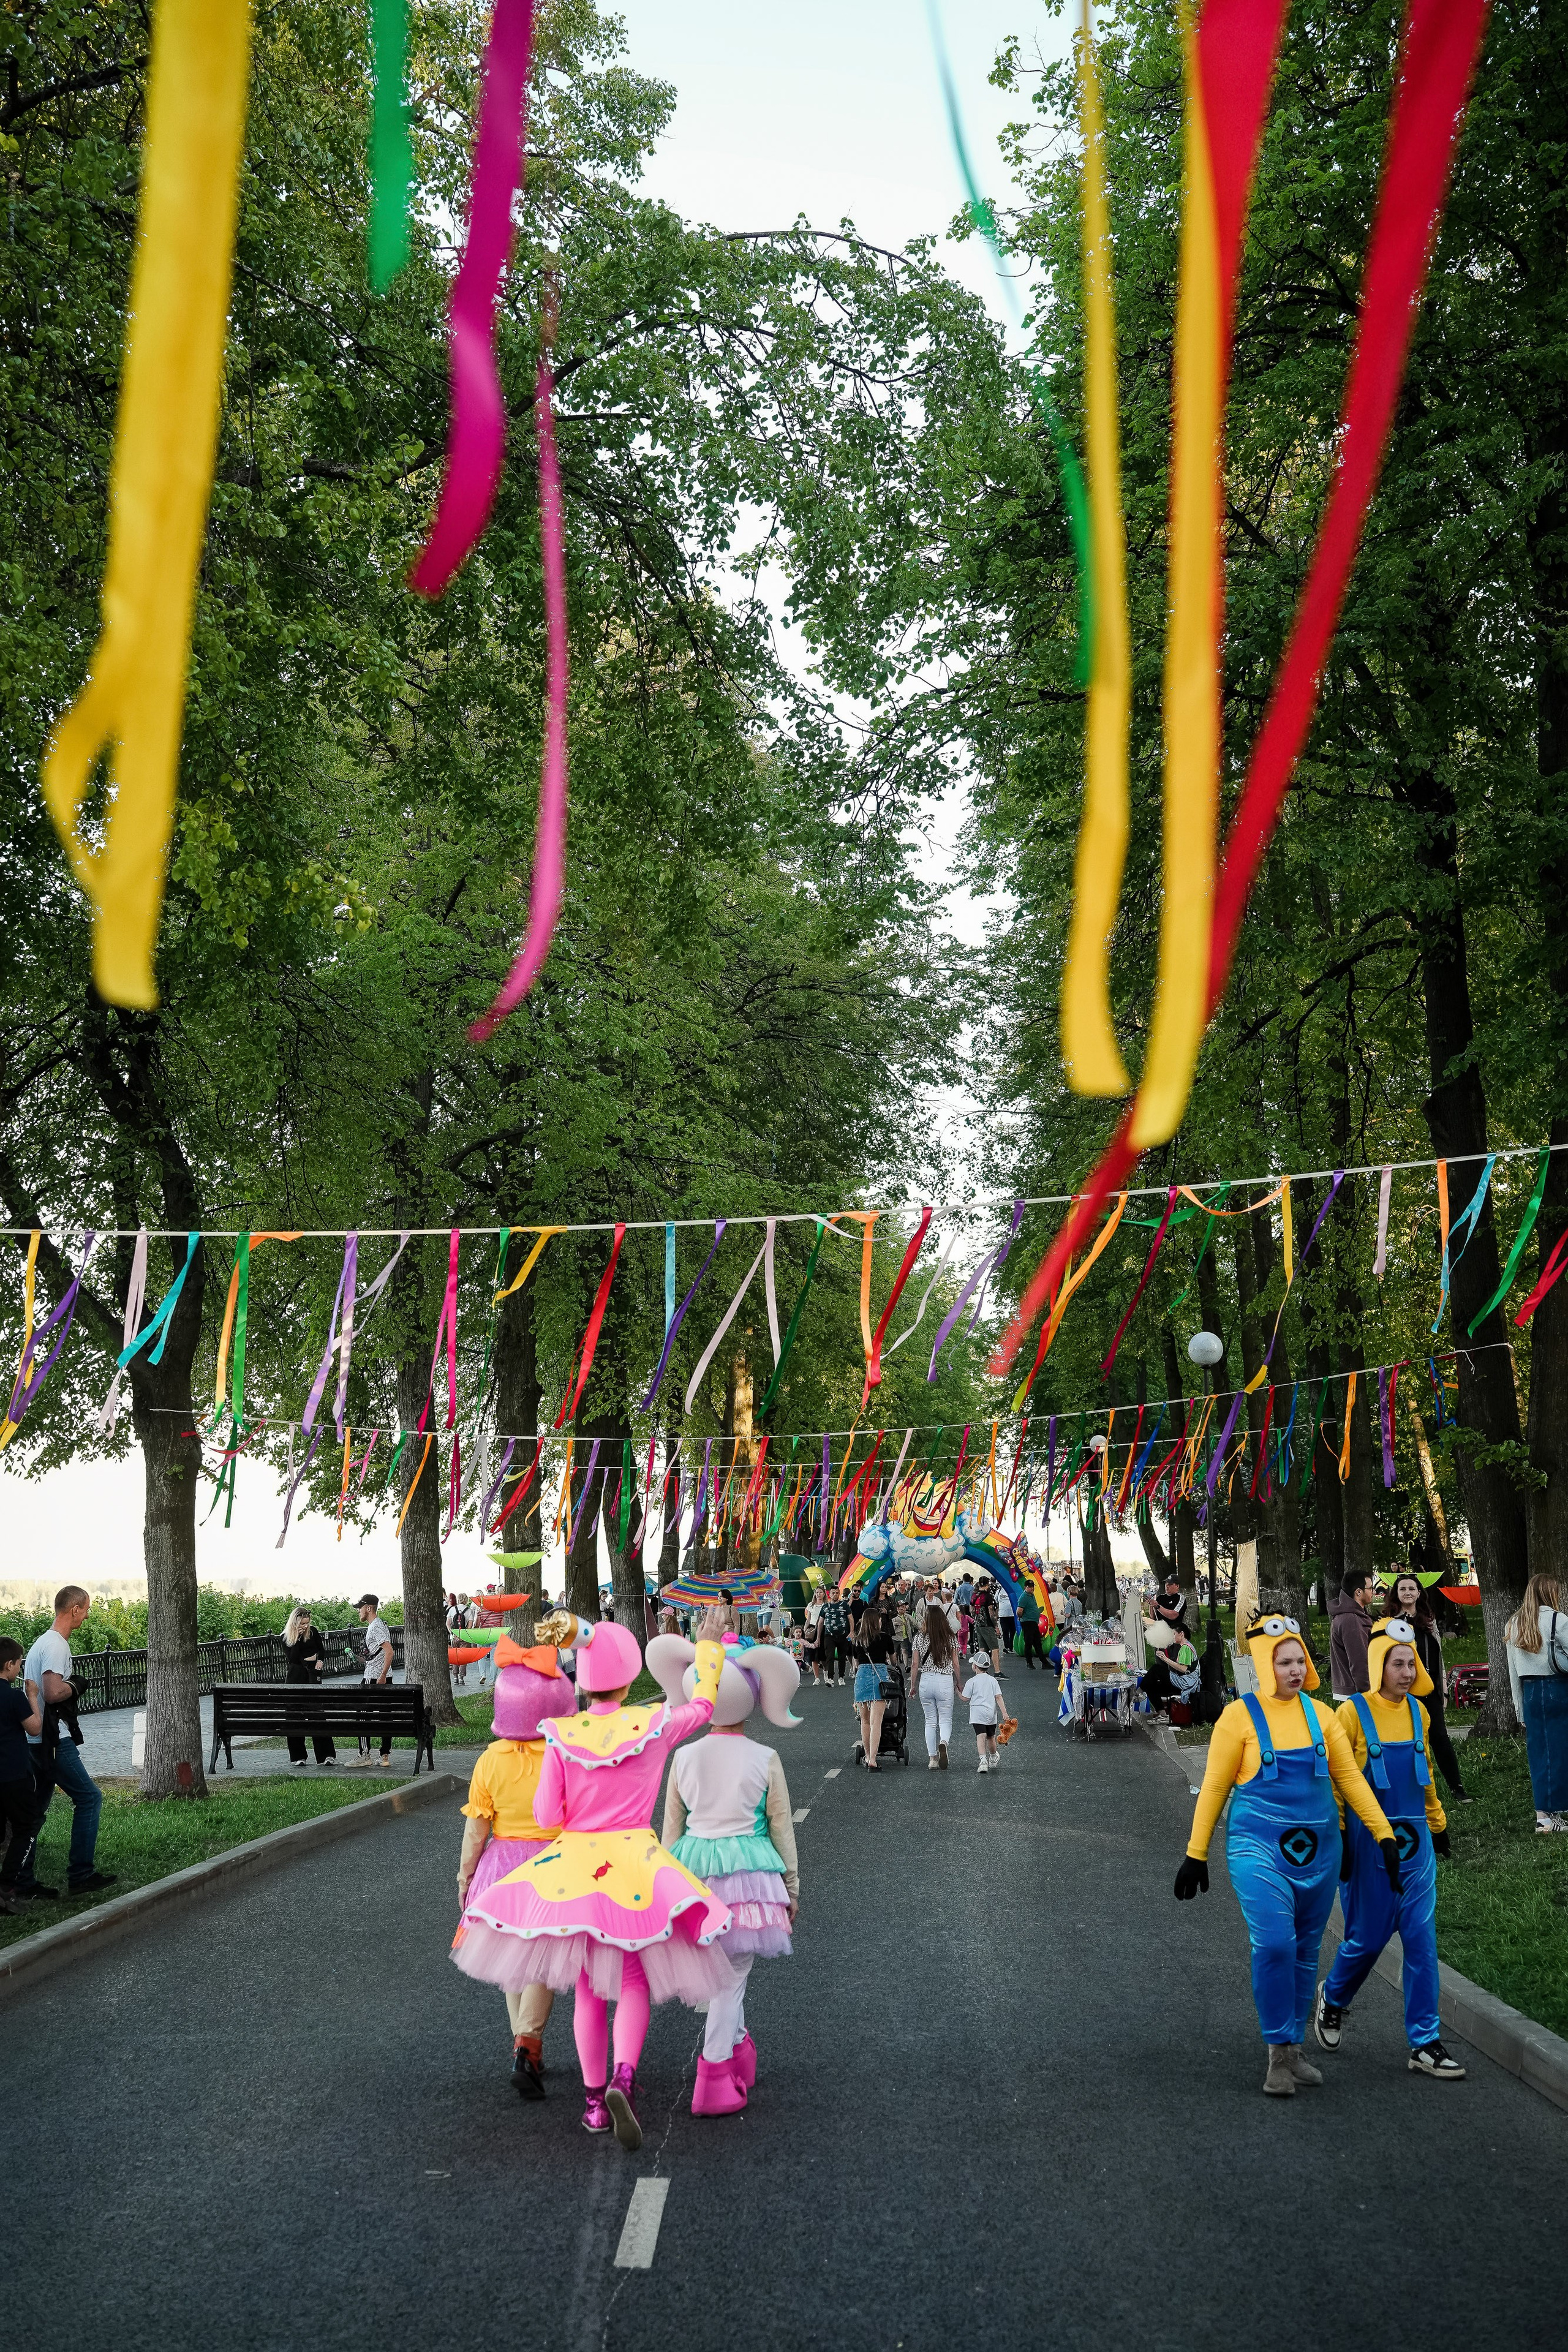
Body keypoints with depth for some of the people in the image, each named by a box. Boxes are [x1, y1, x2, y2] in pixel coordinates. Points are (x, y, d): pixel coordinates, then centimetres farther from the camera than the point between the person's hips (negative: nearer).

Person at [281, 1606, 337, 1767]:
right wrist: (297, 1638, -17)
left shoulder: (312, 1631, 4)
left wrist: (320, 1660, -1)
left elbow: (322, 1649, 18)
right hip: (295, 1676, 0)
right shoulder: (286, 1637, -1)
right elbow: (292, 1658, -13)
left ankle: (327, 1754, -9)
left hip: (312, 1672, 0)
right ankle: (299, 1757, 7)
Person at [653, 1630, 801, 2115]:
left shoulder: (684, 1758, -1)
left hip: (694, 1870, 3)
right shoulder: (765, 1760, -7)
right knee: (732, 1974, 2)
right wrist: (791, 1885, 10)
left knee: (720, 1970, 21)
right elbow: (781, 1828, 0)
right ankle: (715, 2081, 3)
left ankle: (739, 2049, 32)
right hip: (749, 1871, -3)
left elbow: (671, 1828, 6)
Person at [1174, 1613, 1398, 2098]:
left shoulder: (1320, 1716, 6)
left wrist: (1384, 1834, 0)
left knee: (1305, 1953, 11)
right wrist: (1195, 1855, 0)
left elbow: (1350, 1777, 9)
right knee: (1274, 1945, -17)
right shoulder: (1240, 1716, -6)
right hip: (1259, 1848, -4)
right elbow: (1213, 1788, -1)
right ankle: (1278, 2055, -4)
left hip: (1317, 1850, 5)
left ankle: (1294, 2051, 25)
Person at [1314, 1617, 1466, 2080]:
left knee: (1422, 1939, 1)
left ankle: (1424, 2044, 6)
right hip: (1368, 1843, -5)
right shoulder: (1353, 1713, -11)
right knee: (1367, 1937, 4)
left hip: (1414, 1840, 5)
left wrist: (1437, 1823, 21)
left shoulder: (1417, 1711, 6)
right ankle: (1333, 1998, 34)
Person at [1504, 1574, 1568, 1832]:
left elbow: (1513, 1670, 12)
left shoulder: (1514, 1624, 9)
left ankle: (1544, 1813, 8)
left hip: (1530, 1693, 5)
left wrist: (1520, 1708, 17)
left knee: (1538, 1752, 8)